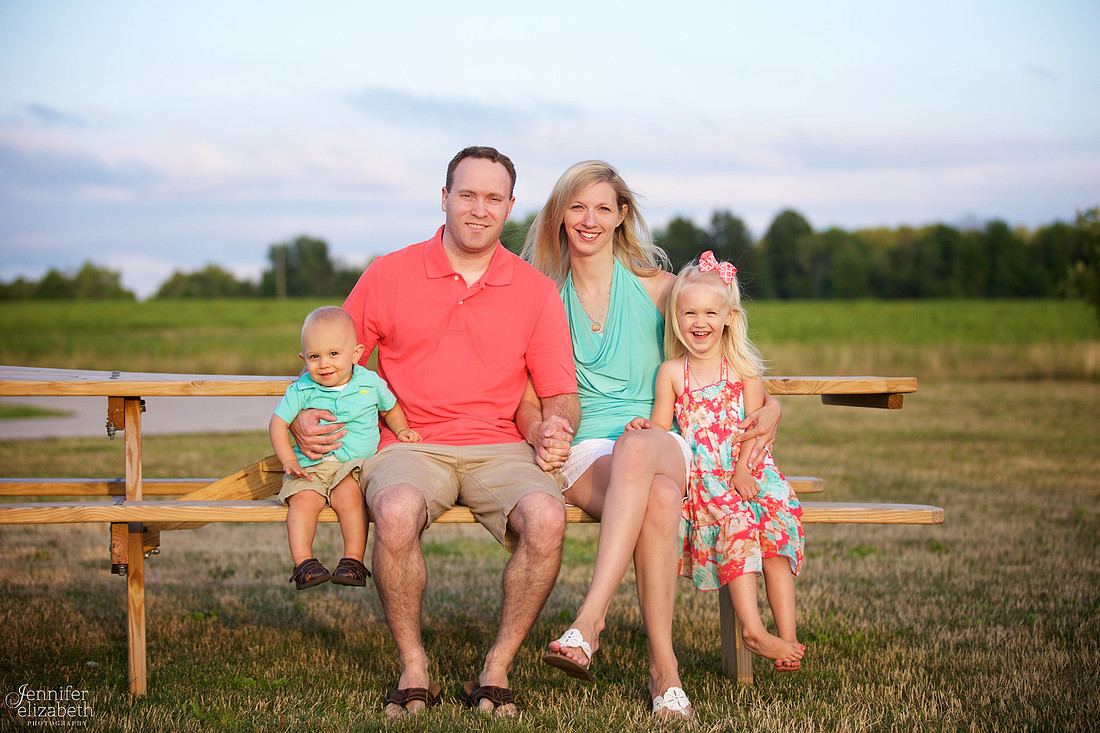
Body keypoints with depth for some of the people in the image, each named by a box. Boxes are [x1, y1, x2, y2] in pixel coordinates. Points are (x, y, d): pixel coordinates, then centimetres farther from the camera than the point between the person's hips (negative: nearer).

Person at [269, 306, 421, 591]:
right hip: (310, 467, 1)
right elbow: (278, 423, 5)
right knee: (303, 501, -27)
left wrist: (402, 431, 6)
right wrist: (289, 461, -7)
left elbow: (390, 409, 25)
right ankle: (303, 562, -25)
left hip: (354, 464, -1)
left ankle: (354, 560, -23)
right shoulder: (301, 390, 2)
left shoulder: (370, 384, 6)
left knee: (348, 496, -30)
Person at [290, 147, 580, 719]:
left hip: (499, 450, 1)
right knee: (397, 512, -36)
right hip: (410, 446, -1)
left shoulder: (536, 292, 9)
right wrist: (303, 416, -5)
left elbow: (560, 397, 11)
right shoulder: (388, 276, 7)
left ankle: (496, 671, -13)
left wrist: (552, 426, -12)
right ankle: (413, 669, -15)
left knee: (546, 516, -32)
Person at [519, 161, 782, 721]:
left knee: (636, 448, -40)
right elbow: (527, 398, 13)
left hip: (661, 440, 0)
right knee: (659, 497, -37)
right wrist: (542, 436, -11)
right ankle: (664, 667, -39)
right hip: (583, 454, 0)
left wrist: (770, 408, -1)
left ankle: (589, 622, -47)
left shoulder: (656, 287, 12)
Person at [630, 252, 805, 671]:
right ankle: (753, 630, -35)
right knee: (735, 524, -29)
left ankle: (787, 636, -25)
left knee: (777, 523, -23)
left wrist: (743, 468, -13)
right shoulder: (671, 372, 11)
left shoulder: (744, 368, 10)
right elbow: (662, 427, 8)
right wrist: (645, 428, -16)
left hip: (749, 468, 1)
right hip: (703, 475, -1)